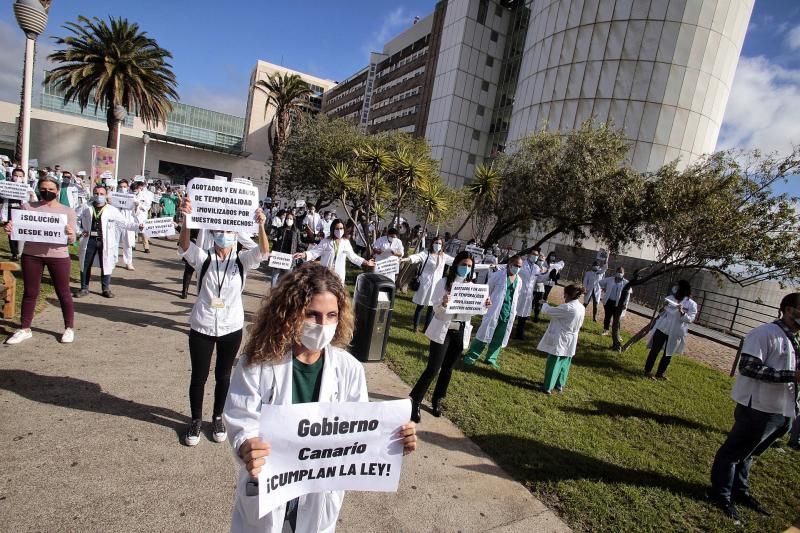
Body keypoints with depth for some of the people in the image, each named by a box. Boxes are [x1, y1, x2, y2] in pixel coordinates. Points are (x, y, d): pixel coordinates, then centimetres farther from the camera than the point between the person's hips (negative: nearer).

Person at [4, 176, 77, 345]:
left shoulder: (67, 211, 3)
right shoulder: (28, 207, 6)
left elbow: (72, 240, 0)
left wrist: (70, 235, -24)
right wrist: (10, 229, -14)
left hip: (58, 256, -2)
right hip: (31, 255, 2)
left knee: (63, 292, 5)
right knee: (30, 292, 9)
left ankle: (69, 328, 15)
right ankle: (24, 329, 20)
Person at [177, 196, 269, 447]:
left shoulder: (241, 260, -4)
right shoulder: (203, 257, -6)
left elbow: (264, 252, -22)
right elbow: (184, 245, -25)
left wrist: (261, 226, -41)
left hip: (231, 328, 1)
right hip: (202, 326, -1)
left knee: (223, 375, 15)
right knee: (199, 376, 11)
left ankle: (218, 417, 36)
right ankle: (196, 420, 33)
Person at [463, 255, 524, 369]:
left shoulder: (519, 280, 8)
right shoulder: (498, 275, -7)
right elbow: (487, 291, -1)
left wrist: (513, 311, 14)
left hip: (508, 314, 5)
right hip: (494, 311, -5)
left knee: (499, 338, 10)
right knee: (485, 334, -1)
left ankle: (491, 359, 24)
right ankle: (471, 356, 10)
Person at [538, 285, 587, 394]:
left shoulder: (568, 307, -25)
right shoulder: (582, 308, 0)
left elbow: (547, 311, -18)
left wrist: (545, 304, 3)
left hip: (560, 341, -7)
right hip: (570, 342, 7)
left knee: (553, 363, 4)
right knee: (564, 363, 19)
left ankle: (548, 387, 12)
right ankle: (560, 385, 31)